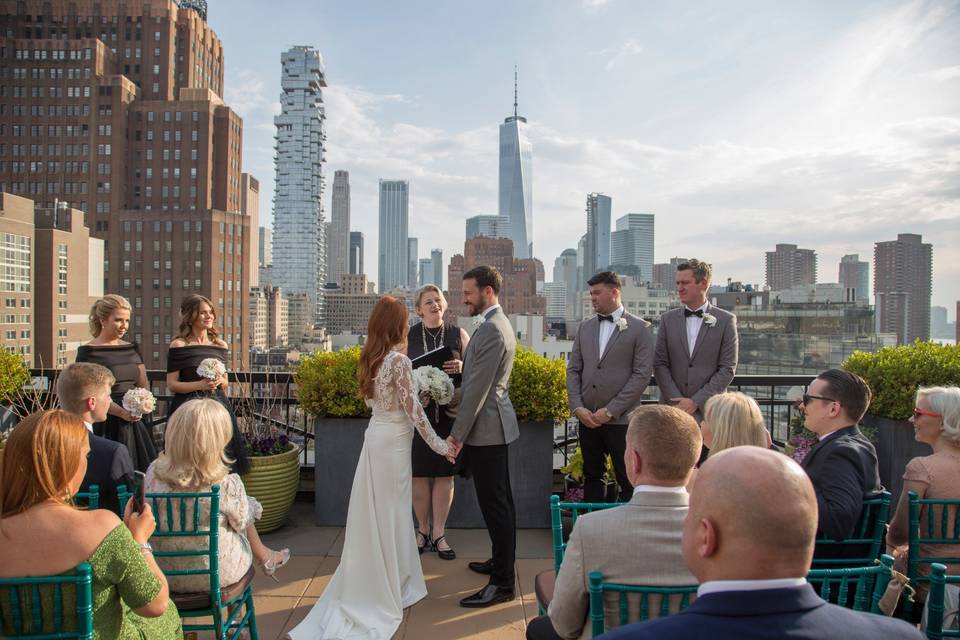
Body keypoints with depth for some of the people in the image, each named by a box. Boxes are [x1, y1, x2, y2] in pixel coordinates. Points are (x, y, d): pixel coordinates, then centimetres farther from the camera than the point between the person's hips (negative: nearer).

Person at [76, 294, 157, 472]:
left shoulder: (132, 348, 13)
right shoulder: (88, 352, -4)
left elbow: (144, 384, 14)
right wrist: (121, 412, -22)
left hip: (134, 425, 5)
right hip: (105, 426, -5)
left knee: (140, 473, 4)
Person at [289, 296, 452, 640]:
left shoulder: (371, 358, 6)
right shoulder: (399, 360, -17)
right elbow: (414, 411, -16)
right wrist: (440, 445, -7)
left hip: (376, 436, 7)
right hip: (393, 441, -7)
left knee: (373, 512, 15)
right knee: (390, 513, 5)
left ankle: (365, 584, 27)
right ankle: (391, 589, 19)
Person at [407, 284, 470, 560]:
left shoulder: (458, 334, 5)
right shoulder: (409, 336, 5)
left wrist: (461, 367, -13)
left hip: (449, 411, 0)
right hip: (418, 411, 0)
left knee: (445, 474, 4)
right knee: (419, 473, 4)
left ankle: (438, 534, 17)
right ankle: (423, 530, 22)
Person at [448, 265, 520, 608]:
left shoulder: (491, 329, -19)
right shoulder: (497, 323, 14)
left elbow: (478, 388, -21)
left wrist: (457, 434, -16)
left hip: (487, 427, -11)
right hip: (495, 426, 11)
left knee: (495, 504, -3)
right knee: (500, 501, 19)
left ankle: (502, 582, 7)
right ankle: (502, 562, 33)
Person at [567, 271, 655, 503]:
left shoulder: (639, 328, -3)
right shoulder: (585, 327, 12)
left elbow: (642, 374, -9)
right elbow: (573, 370, 11)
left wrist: (611, 411, -13)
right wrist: (577, 407, -3)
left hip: (621, 420, -4)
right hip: (586, 418, 5)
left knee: (628, 480, 3)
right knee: (592, 476, 13)